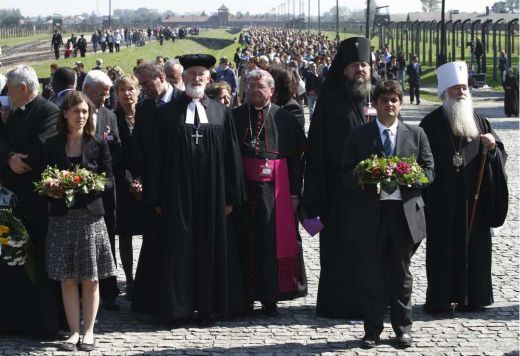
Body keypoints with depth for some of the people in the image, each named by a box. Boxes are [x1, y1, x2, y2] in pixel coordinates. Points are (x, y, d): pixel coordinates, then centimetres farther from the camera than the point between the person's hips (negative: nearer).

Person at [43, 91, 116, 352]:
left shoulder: (98, 144, 3)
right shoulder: (52, 145, 6)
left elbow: (109, 179, 3)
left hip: (90, 216, -1)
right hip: (62, 216, 1)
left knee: (90, 279, 1)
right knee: (67, 279, 1)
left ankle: (88, 331, 9)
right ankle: (74, 331, 8)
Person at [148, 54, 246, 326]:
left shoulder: (220, 112, 6)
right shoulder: (169, 112, 4)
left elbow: (231, 155, 4)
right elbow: (159, 157, 3)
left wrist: (231, 196, -1)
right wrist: (158, 198, -2)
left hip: (211, 192, 1)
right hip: (178, 192, -1)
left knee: (211, 247, 4)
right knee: (179, 248, 1)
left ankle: (208, 306, 13)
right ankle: (178, 307, 8)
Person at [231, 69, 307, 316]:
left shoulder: (284, 119, 1)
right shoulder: (235, 117, 5)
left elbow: (296, 158, 0)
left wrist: (294, 192, -4)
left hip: (274, 189, -1)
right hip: (243, 187, 1)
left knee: (272, 241, 1)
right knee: (245, 242, 4)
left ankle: (270, 297, 10)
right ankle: (245, 296, 15)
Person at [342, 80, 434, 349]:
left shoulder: (416, 134, 9)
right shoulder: (358, 136, 6)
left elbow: (428, 171, 6)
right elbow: (347, 173, 3)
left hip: (404, 213, 1)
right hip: (370, 214, -1)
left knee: (401, 274, 8)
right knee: (373, 275, 4)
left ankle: (402, 327, 18)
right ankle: (372, 329, 13)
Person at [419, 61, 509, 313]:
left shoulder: (479, 122, 10)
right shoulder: (431, 123, -2)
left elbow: (500, 155, 10)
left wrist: (492, 147, -13)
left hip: (474, 198, 4)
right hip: (442, 200, -3)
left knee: (474, 246, 6)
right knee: (443, 249, -1)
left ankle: (472, 296, 15)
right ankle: (440, 299, 6)